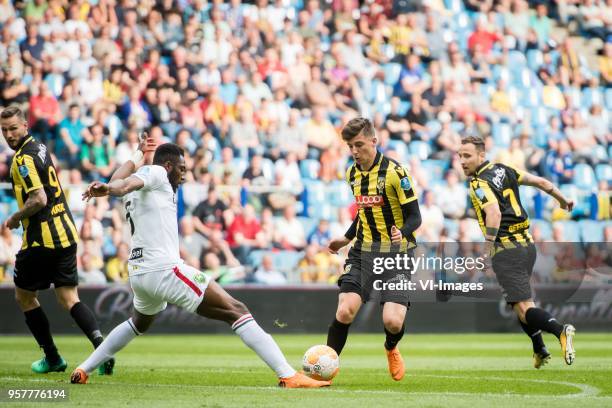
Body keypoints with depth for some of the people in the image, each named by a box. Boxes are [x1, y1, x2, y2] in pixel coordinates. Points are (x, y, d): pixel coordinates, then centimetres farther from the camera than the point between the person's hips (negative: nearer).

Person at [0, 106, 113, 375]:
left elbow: (38, 200, -24)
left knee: (24, 297, 12)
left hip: (41, 239, -8)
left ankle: (52, 358, 16)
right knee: (69, 299, 5)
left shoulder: (24, 158, -15)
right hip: (66, 233, 8)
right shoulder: (39, 147, 14)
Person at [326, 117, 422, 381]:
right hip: (363, 251, 4)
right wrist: (346, 238, 26)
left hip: (396, 252, -4)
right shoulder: (352, 174, 8)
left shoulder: (394, 173, -13)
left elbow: (414, 216, -12)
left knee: (392, 321, -15)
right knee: (345, 311, -17)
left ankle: (391, 349, 22)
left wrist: (403, 233, -31)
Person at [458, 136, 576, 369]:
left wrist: (487, 249, -31)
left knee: (523, 309, -13)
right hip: (527, 244, 9)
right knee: (520, 304, 26)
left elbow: (494, 212, -29)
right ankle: (540, 352, 27)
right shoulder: (503, 170, 12)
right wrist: (562, 200, 35)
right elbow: (541, 182, 19)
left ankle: (560, 331, -36)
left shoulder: (479, 183, -12)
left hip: (506, 250, -9)